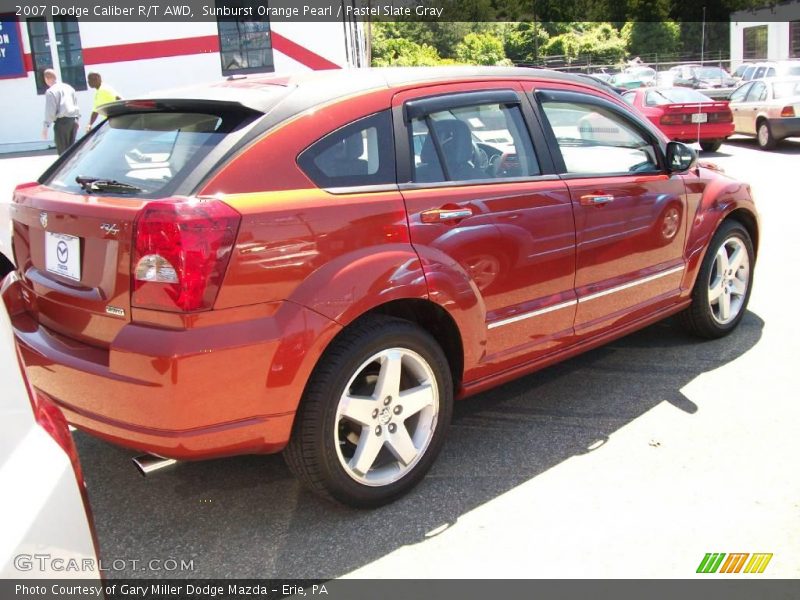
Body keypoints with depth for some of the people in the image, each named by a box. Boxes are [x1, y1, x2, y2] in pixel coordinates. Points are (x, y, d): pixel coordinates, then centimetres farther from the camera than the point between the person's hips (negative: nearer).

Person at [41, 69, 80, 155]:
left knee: (63, 151, -1)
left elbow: (50, 111, -13)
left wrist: (45, 127, -8)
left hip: (62, 121, -7)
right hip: (74, 120, 7)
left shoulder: (51, 91, -8)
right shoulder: (69, 87, 14)